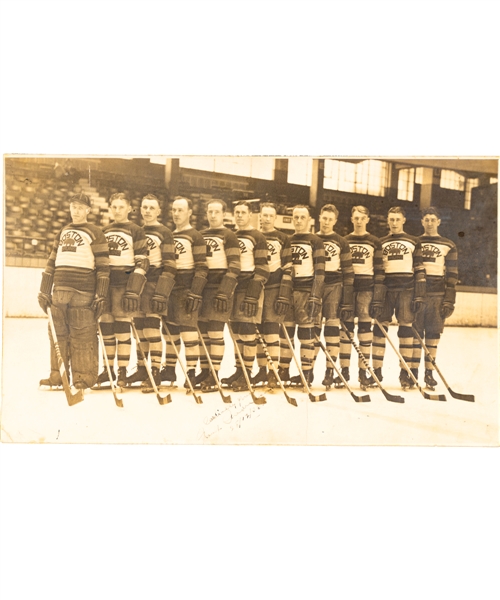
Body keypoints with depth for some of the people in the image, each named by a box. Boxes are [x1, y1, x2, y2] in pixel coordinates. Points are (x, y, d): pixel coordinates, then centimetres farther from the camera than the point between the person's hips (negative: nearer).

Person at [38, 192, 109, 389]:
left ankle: (84, 377, 4)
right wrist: (44, 291, 14)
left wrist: (101, 294, -10)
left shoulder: (95, 232, 3)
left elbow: (103, 265, -3)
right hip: (60, 290, 6)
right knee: (58, 333, 7)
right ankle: (57, 375, 16)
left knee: (83, 335, -4)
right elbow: (52, 262, 19)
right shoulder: (63, 232, 20)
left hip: (83, 292, -5)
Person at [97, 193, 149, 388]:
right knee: (106, 327, 6)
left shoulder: (136, 231, -1)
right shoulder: (104, 231, 16)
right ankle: (109, 369, 17)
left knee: (122, 328, -5)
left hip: (124, 284, -5)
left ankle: (122, 372, 4)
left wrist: (133, 290, -16)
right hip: (104, 283, 5)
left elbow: (142, 262, -7)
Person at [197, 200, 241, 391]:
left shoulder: (229, 236, -2)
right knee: (202, 331, 8)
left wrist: (224, 291, -18)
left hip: (220, 287, -6)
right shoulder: (200, 235, 17)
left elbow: (235, 267, -9)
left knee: (215, 331, -7)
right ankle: (204, 371, 18)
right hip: (201, 287, 6)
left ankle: (214, 375, -1)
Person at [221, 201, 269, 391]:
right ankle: (239, 370, 18)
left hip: (250, 287, -6)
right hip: (232, 286, 7)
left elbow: (262, 268, -10)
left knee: (247, 330, -7)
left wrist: (253, 294, -18)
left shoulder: (258, 237, -4)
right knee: (236, 330, 9)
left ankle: (247, 374, 0)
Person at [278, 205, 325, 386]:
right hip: (287, 290, 5)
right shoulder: (287, 241, 16)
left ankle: (307, 372, 5)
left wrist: (315, 296, -15)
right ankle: (283, 370, 14)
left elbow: (320, 271, -7)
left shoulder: (316, 242, 0)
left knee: (306, 330, -3)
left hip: (306, 291, -5)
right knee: (285, 329, 5)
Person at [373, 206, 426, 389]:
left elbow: (419, 270, 3)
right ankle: (376, 371, 8)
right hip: (385, 289, 2)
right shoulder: (380, 243, 13)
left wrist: (419, 295, -5)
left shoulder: (413, 242, 8)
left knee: (406, 329, -1)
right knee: (379, 328, -1)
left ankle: (405, 373, 6)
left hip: (406, 290, -1)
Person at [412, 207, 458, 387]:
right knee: (415, 332, -1)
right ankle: (413, 372, 5)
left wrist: (449, 300, -3)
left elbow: (452, 275, 5)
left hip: (437, 294, 0)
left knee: (433, 333, 2)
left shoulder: (448, 246, 8)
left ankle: (429, 373, 9)